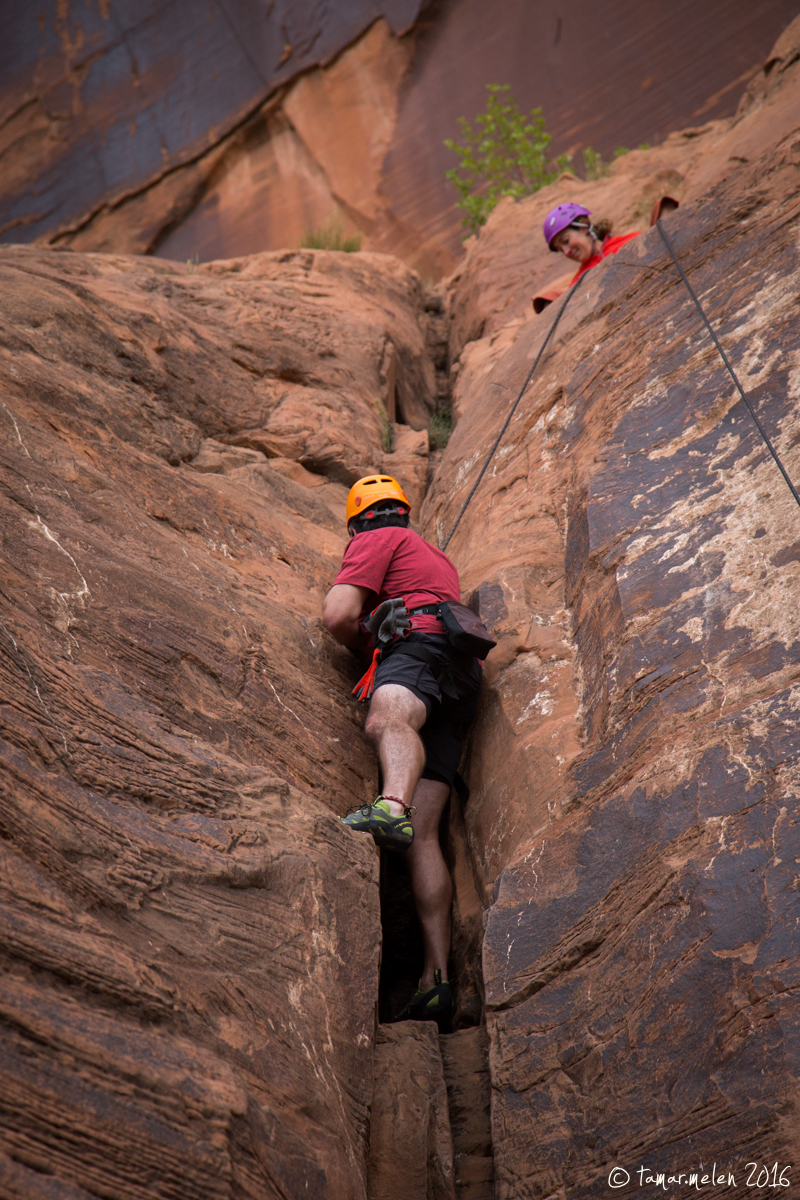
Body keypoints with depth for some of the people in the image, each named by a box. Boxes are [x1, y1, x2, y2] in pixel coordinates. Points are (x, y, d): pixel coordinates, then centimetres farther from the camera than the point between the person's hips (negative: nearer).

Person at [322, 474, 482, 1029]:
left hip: (420, 642, -7)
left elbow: (338, 615, 1)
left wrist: (363, 648, 23)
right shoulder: (437, 556, 41)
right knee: (424, 834, -6)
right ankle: (437, 978, -15)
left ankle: (392, 806, -76)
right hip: (459, 685, 7)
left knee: (388, 720, -41)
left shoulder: (377, 541, 15)